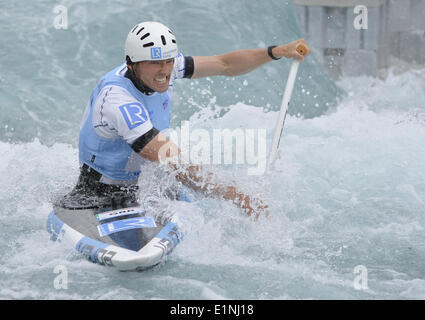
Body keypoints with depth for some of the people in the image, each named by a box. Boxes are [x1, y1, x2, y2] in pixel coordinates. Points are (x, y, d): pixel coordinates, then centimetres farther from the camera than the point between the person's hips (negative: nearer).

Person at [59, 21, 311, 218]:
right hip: (98, 198, -8)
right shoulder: (118, 100, -33)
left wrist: (277, 52, -11)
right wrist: (236, 196, -41)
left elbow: (224, 65, 2)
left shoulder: (158, 67, -8)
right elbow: (176, 165, -39)